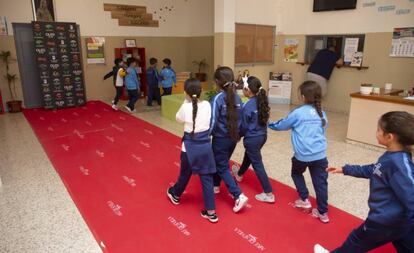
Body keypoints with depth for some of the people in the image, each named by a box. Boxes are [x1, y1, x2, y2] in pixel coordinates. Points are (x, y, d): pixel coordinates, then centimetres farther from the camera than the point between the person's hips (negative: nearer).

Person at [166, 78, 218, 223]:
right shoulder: (207, 105, -4)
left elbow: (178, 119, 6)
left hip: (190, 146, -2)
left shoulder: (185, 107, -13)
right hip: (205, 145, 2)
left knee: (185, 174, 21)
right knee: (207, 178, 8)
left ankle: (175, 194, 48)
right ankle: (211, 212, 13)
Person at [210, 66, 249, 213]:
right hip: (233, 137, 7)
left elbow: (213, 121, -20)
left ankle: (239, 196, -2)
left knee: (222, 167, 5)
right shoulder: (237, 97, -1)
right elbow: (239, 119, 6)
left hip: (221, 138, -6)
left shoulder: (218, 98, -19)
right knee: (220, 162, 25)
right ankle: (215, 185, 43)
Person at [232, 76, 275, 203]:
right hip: (262, 135, 8)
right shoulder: (262, 101, -2)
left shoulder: (247, 106, -23)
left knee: (257, 165, 3)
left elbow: (244, 126, -13)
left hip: (252, 139, -8)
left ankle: (269, 194, 10)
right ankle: (239, 174, 56)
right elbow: (263, 119, 8)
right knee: (248, 156, 30)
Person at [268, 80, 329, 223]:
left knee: (296, 173, 26)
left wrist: (269, 124, 23)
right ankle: (323, 213, 20)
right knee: (320, 182, 10)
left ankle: (304, 200, 27)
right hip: (320, 155, 3)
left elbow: (282, 125, 5)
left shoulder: (298, 113, -7)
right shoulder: (322, 115, 7)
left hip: (302, 155, -3)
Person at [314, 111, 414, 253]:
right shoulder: (392, 157, 0)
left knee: (356, 240, 16)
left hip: (386, 220, -8)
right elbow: (372, 171, 14)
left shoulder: (399, 164, -29)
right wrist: (344, 170, 19)